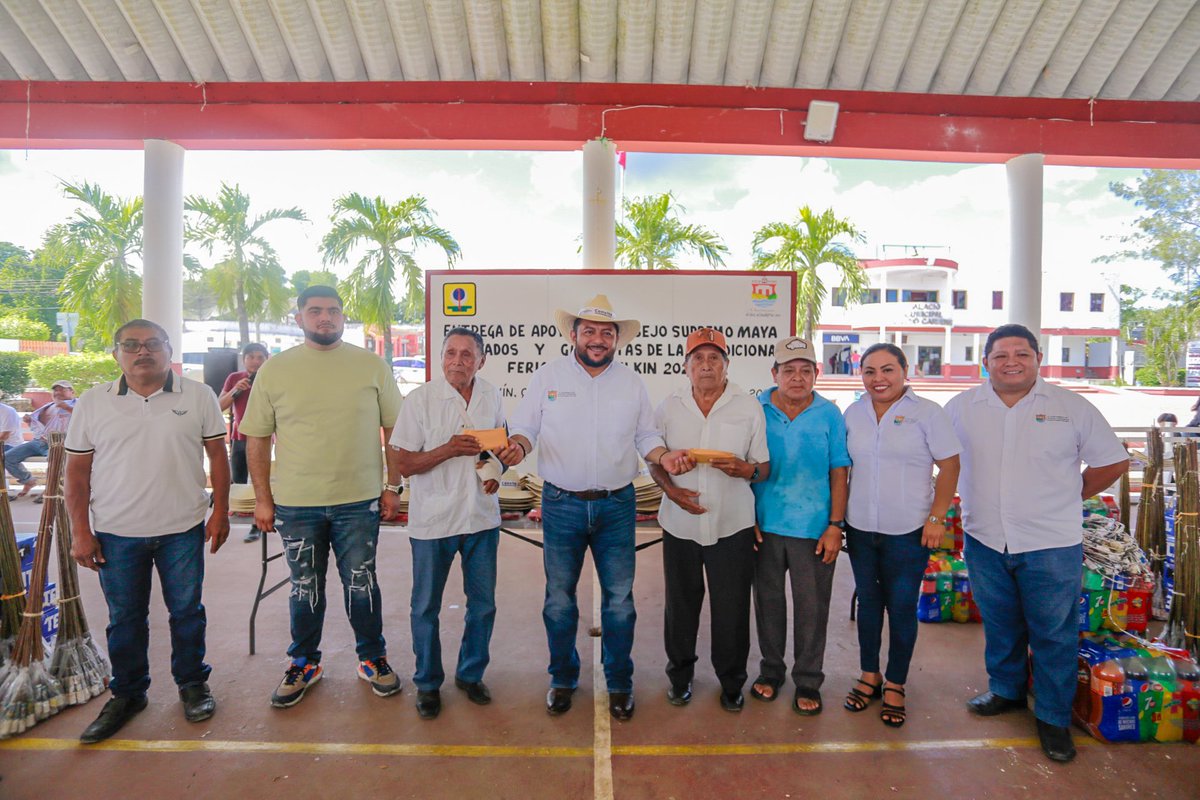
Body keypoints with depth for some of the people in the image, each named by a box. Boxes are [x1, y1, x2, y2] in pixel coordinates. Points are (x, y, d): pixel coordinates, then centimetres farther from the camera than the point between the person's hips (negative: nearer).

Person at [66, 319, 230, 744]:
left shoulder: (198, 396, -2)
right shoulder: (93, 403, 1)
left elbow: (217, 455, 2)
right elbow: (77, 472, 3)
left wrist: (220, 512, -2)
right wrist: (80, 532, -1)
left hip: (183, 529, -1)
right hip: (116, 533, 1)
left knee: (187, 611, 11)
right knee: (124, 618, 14)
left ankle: (193, 684, 29)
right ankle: (127, 693, 32)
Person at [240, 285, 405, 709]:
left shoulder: (371, 366, 0)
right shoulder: (274, 370, 2)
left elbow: (394, 428, 4)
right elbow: (256, 438, 5)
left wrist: (393, 487, 0)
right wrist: (262, 499, 2)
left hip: (359, 500, -1)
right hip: (295, 503, 1)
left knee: (361, 585, 9)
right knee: (305, 588, 14)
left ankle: (372, 658, 29)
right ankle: (304, 663, 34)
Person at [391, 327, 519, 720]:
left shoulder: (491, 396, 1)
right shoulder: (421, 399, -10)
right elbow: (404, 464, -9)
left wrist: (494, 470, -4)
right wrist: (449, 449, -23)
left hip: (482, 515, 3)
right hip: (433, 519, -3)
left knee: (483, 605, 14)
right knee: (426, 607, 11)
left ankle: (471, 674, 35)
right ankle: (428, 683, 31)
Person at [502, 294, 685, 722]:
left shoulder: (632, 382, 5)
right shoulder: (547, 376, 1)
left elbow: (646, 436, 9)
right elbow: (524, 427, 0)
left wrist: (664, 456, -10)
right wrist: (516, 446, -21)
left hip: (616, 506, 1)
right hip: (562, 505, -1)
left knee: (619, 600, 8)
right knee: (559, 599, 11)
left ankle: (619, 683, 29)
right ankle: (563, 679, 32)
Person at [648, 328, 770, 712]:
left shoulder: (749, 407, -1)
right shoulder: (669, 406, 2)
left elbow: (764, 467, 1)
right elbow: (655, 461, 9)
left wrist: (744, 469, -21)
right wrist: (671, 489, -10)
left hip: (732, 525, -1)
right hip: (680, 523, 2)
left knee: (732, 608, 7)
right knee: (680, 604, 14)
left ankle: (731, 682, 31)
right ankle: (680, 676, 36)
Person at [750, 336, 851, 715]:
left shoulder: (829, 414, -3)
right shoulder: (756, 410, -2)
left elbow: (839, 473, 0)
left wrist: (835, 526, -5)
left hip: (814, 528, -1)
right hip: (765, 525, 1)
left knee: (812, 607, 8)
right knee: (768, 599, 14)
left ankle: (808, 681, 26)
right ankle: (771, 670, 34)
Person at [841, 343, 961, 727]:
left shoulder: (927, 413, -6)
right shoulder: (853, 413, 5)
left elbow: (949, 467, -5)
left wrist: (937, 518, -10)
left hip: (909, 532, -3)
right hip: (860, 529, 4)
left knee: (902, 607, 6)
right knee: (868, 601, 15)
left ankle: (895, 685, 25)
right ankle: (869, 675, 32)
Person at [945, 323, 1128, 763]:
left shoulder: (1071, 407, -3)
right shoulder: (961, 407, 0)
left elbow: (1112, 461, 6)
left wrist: (1071, 495, 5)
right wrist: (971, 498, 7)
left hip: (1051, 544, -2)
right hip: (985, 540, 2)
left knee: (1053, 634, 7)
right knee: (999, 625, 18)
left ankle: (1054, 718, 24)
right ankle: (1005, 690, 38)